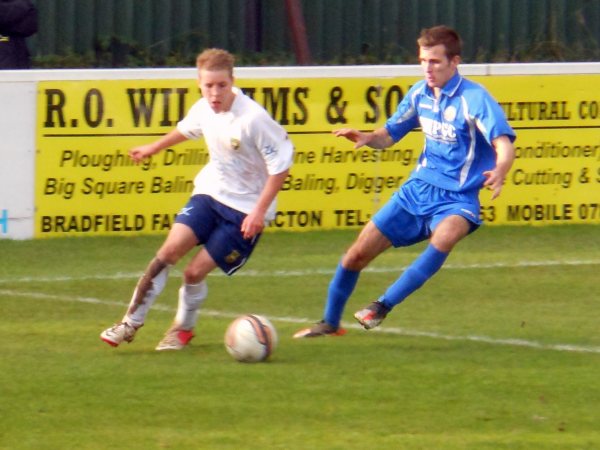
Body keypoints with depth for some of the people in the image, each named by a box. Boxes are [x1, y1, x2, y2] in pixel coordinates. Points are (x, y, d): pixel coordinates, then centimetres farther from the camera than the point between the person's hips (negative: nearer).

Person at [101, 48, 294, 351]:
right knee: (170, 249, -12)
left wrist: (259, 212, -21)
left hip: (245, 208, -5)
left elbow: (280, 164, -18)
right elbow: (187, 129, 22)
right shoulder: (204, 109, -4)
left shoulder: (253, 118, -25)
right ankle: (131, 323, -3)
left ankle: (184, 327, 22)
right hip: (210, 192, 5)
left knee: (195, 271, -7)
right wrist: (153, 148, 37)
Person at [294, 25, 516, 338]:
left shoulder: (474, 99, -17)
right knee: (357, 254, 6)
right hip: (417, 190, 6)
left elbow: (504, 144, -30)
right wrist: (366, 138, -8)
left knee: (445, 236, -40)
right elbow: (389, 134, 15)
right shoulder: (420, 93, 3)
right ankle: (330, 323, 30)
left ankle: (382, 307, -32)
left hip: (456, 199, -6)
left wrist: (499, 172, -52)